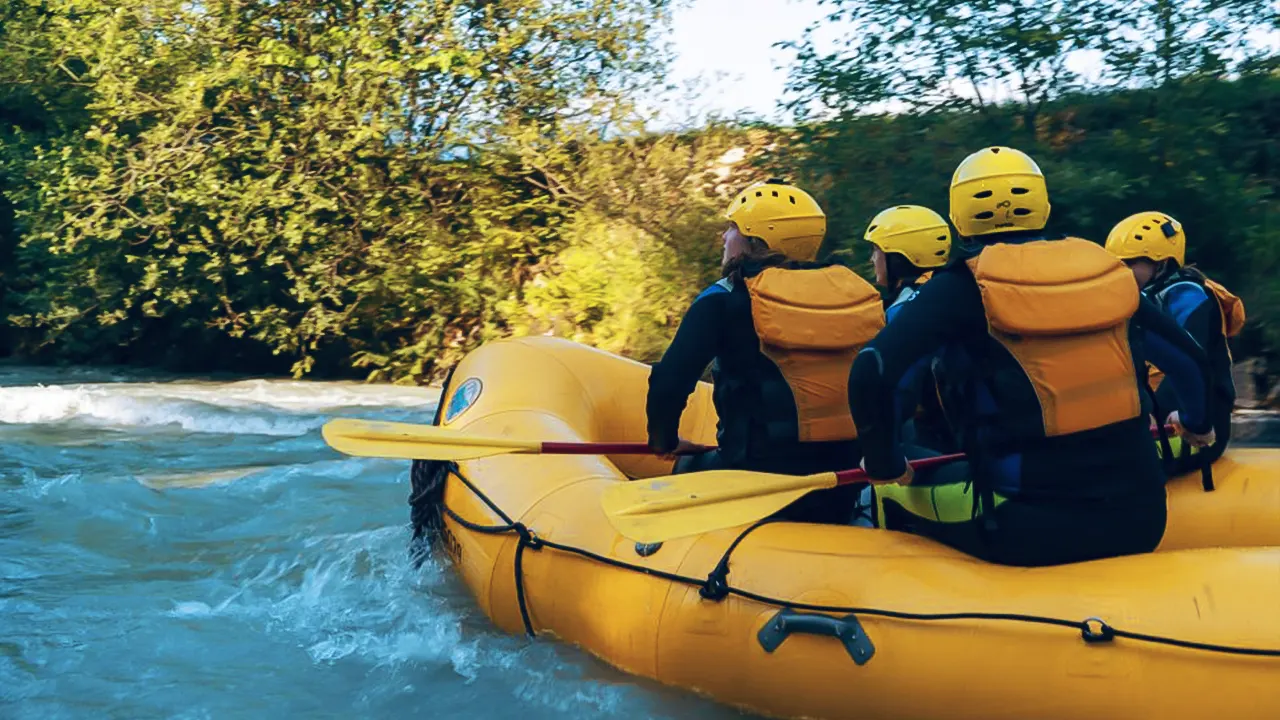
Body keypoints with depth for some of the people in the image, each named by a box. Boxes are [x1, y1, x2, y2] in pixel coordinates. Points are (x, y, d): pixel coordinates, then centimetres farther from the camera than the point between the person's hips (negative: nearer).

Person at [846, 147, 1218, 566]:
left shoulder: (964, 286, -4)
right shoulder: (1107, 271, 9)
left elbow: (871, 372, -15)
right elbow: (1190, 360, 19)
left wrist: (884, 465, 1)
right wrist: (1198, 426, 39)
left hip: (1033, 531, -4)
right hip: (1141, 521, 4)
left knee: (893, 501, 18)